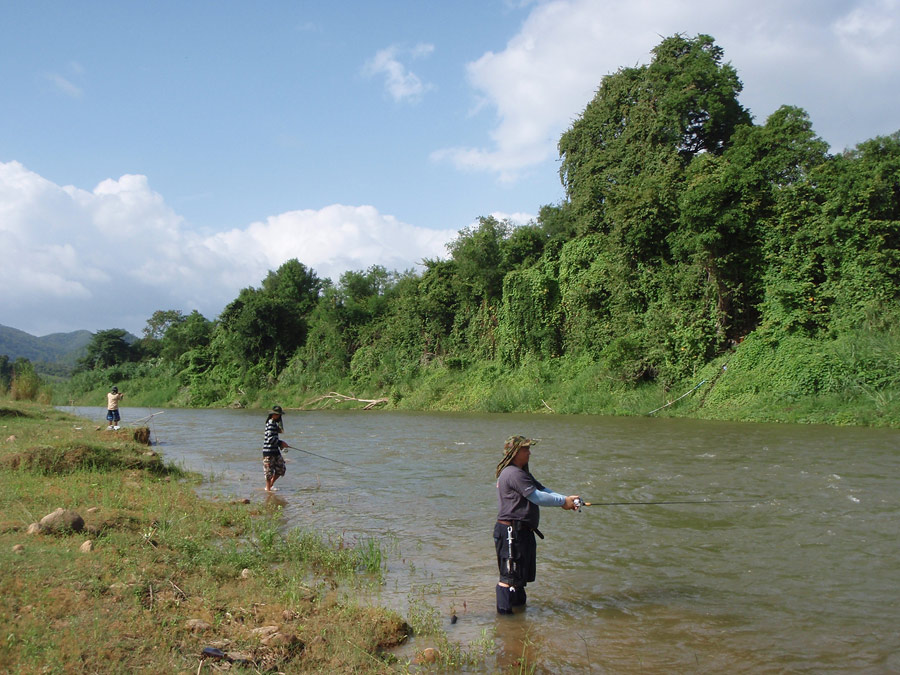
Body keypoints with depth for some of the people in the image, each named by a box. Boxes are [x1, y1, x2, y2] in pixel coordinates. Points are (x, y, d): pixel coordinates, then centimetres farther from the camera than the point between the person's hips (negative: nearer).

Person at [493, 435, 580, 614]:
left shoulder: (522, 473, 20)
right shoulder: (513, 474, -16)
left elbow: (543, 490, 13)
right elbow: (537, 497, -18)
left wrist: (566, 499, 0)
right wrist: (563, 502, -8)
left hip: (523, 531, 11)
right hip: (511, 531, -11)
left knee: (523, 573, 20)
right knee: (510, 575, -6)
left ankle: (519, 604, 32)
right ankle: (504, 612, 0)